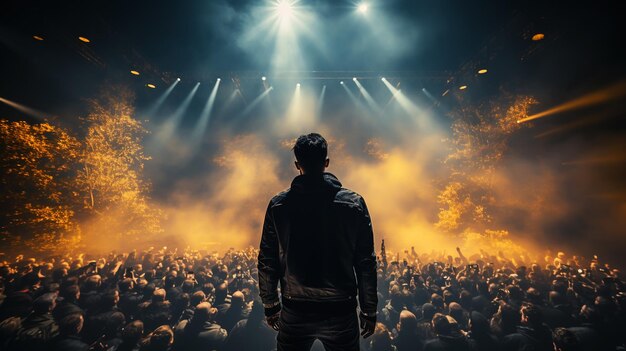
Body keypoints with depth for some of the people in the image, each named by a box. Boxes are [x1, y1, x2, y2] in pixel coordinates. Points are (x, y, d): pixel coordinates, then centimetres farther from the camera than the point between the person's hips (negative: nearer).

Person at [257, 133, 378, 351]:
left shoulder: (278, 205, -7)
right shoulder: (354, 203, -9)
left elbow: (267, 261, -1)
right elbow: (366, 262, -6)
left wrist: (270, 305, 12)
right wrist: (369, 311, 5)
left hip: (294, 311, 1)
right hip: (341, 311, 0)